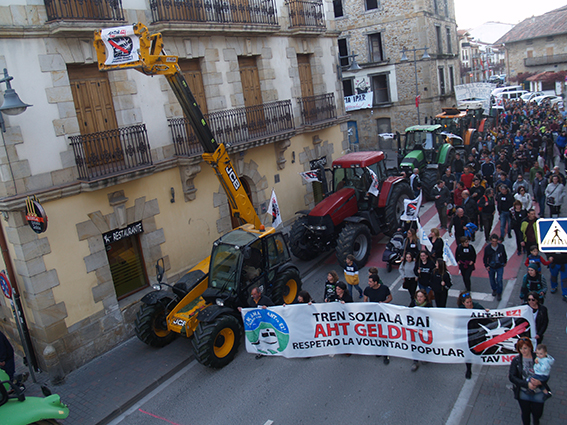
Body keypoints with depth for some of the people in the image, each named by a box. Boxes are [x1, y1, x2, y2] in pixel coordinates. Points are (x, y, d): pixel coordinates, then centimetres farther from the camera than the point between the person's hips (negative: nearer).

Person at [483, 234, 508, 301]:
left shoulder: (501, 246, -14)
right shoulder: (487, 248, -15)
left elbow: (504, 255, 5)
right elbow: (485, 258, -1)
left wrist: (505, 262, 15)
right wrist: (486, 266, -2)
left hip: (500, 266, -1)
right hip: (491, 267, 1)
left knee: (499, 280, -4)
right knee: (492, 280, 17)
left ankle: (499, 294, 16)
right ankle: (494, 290, 45)